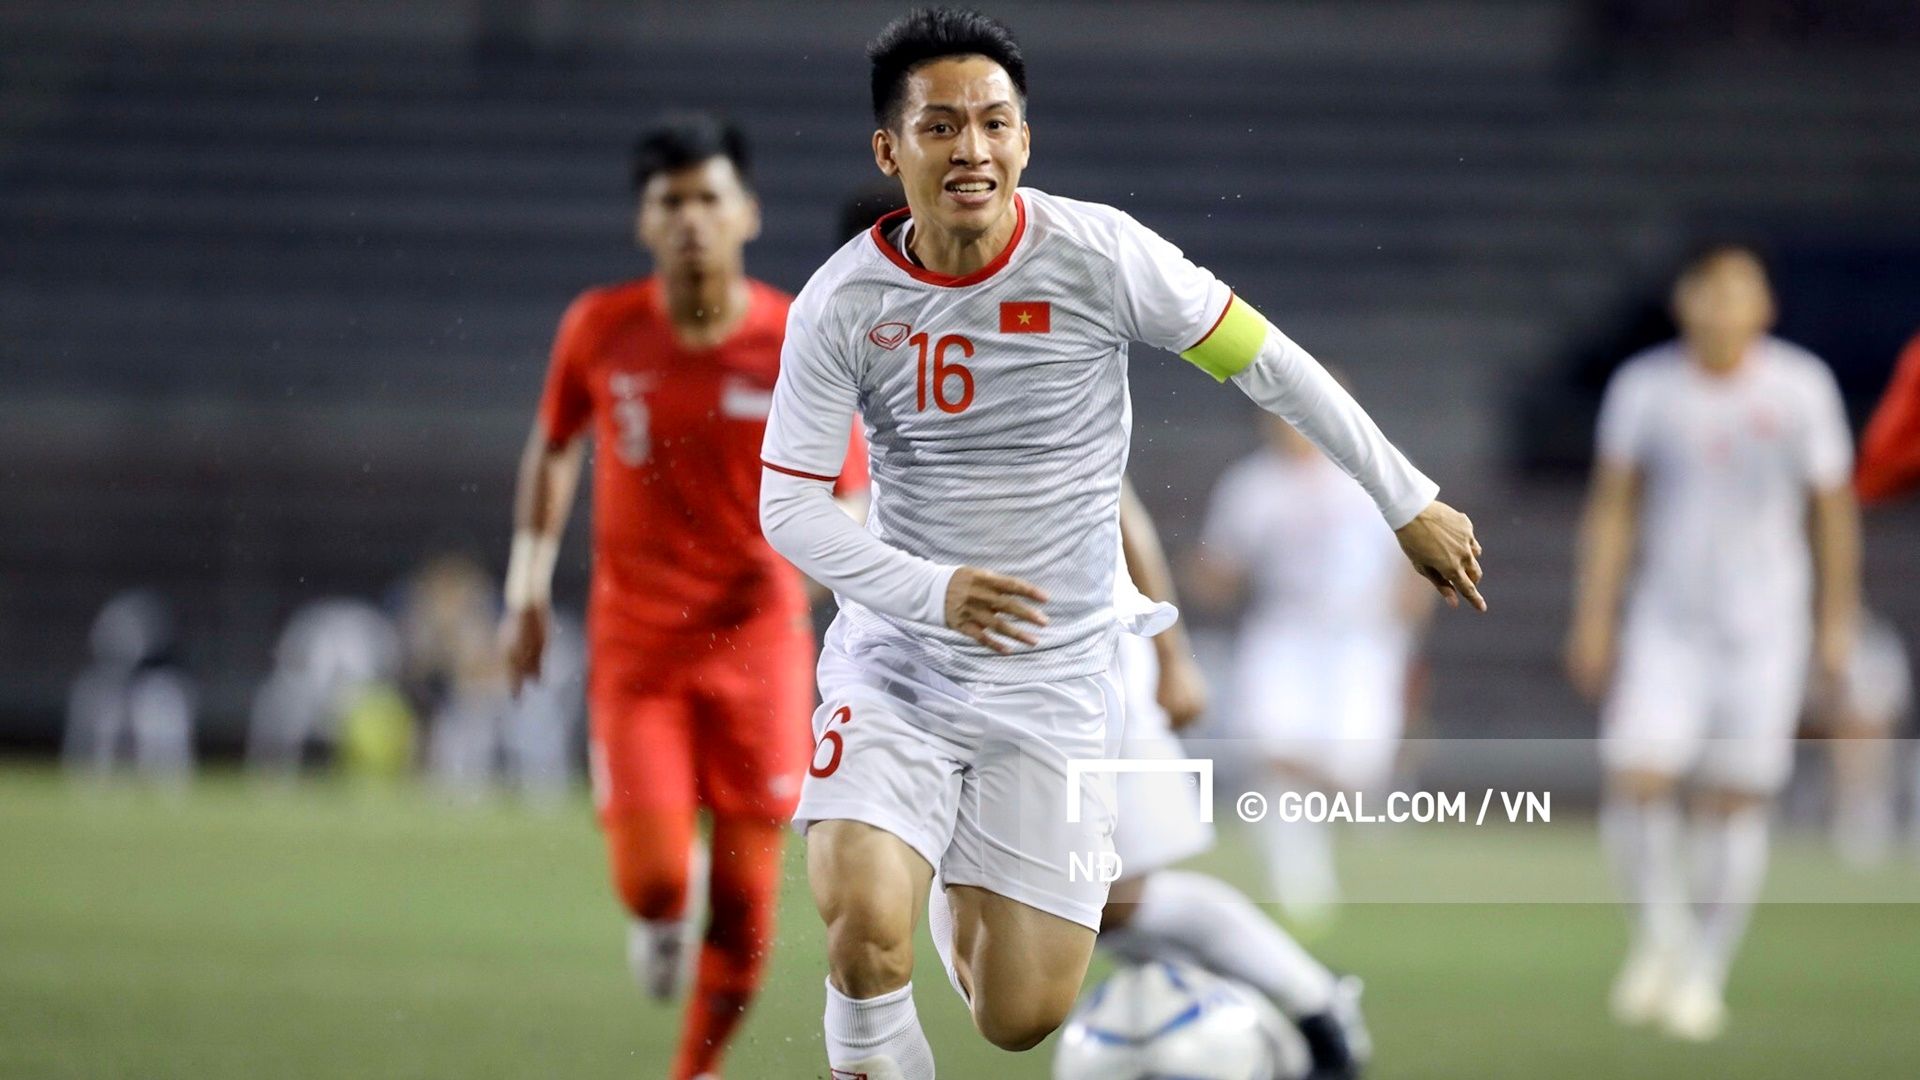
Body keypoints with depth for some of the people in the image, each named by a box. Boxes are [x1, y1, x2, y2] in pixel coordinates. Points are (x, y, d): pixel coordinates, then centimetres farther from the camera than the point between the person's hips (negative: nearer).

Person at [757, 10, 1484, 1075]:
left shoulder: (1097, 252, -12)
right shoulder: (840, 303, -11)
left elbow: (1266, 361, -2)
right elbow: (789, 507, -8)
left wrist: (1410, 504, 2)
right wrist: (933, 590, -24)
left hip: (1056, 679, 1)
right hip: (897, 667, -1)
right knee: (864, 933, -26)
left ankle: (964, 875, 36)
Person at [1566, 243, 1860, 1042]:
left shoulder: (1802, 389, -3)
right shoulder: (1643, 387, -2)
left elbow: (1833, 509, 5)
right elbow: (1612, 506, 4)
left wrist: (1836, 624, 6)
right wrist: (1593, 619, 1)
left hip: (1765, 627, 0)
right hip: (1665, 623, 0)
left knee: (1736, 804, 0)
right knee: (1636, 782, -15)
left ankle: (1704, 974, 14)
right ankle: (1659, 935, 9)